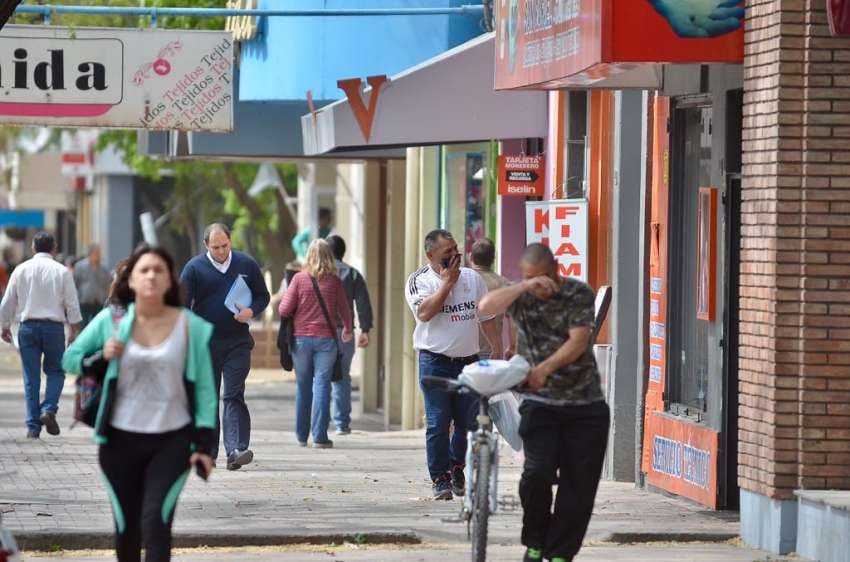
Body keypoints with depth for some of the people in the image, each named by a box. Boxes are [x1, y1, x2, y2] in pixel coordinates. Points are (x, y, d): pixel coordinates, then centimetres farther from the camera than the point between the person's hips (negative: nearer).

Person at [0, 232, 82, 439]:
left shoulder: (21, 270, 4)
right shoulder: (61, 271, 0)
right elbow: (72, 305, -2)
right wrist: (74, 331, 6)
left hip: (28, 327, 1)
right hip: (53, 326, -1)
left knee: (31, 377, 5)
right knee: (55, 371, 12)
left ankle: (33, 426, 3)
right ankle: (49, 409, -11)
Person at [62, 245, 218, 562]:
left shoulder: (191, 327, -3)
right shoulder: (111, 320, -2)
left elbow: (204, 390, 1)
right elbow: (70, 359, 7)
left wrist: (204, 444, -4)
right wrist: (101, 358, -14)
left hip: (172, 442, -2)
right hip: (120, 440, 2)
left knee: (156, 521, -15)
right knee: (126, 527, 9)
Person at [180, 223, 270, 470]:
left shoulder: (246, 264, 4)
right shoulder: (194, 268, -1)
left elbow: (263, 296, 13)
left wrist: (251, 311, -9)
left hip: (237, 342, 0)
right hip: (205, 343, 0)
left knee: (234, 395, -10)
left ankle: (236, 450, -19)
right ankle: (207, 452, 17)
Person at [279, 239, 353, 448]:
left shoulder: (299, 278, -4)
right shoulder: (334, 281, -2)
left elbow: (284, 309, -6)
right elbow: (344, 310, 6)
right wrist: (347, 330, 25)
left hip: (301, 338, 1)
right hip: (326, 338, -1)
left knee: (303, 386, 12)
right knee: (322, 386, -1)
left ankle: (301, 435, 20)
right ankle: (319, 436, -7)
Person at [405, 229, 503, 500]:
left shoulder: (473, 278, 11)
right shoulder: (419, 281, -2)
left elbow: (487, 318, 16)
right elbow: (425, 312, -19)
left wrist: (497, 352, 12)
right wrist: (447, 282, -13)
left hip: (469, 360, 4)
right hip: (435, 361, -4)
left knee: (469, 421, 6)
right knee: (438, 423, -4)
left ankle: (457, 467, 27)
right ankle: (439, 478, 4)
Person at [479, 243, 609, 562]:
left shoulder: (579, 295, -3)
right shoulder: (521, 297, 2)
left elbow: (578, 341, -15)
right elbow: (486, 307, -17)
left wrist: (545, 368, -29)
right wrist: (526, 286, -25)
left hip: (585, 405, 0)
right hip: (540, 402, 0)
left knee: (579, 482, -1)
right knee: (538, 472, -16)